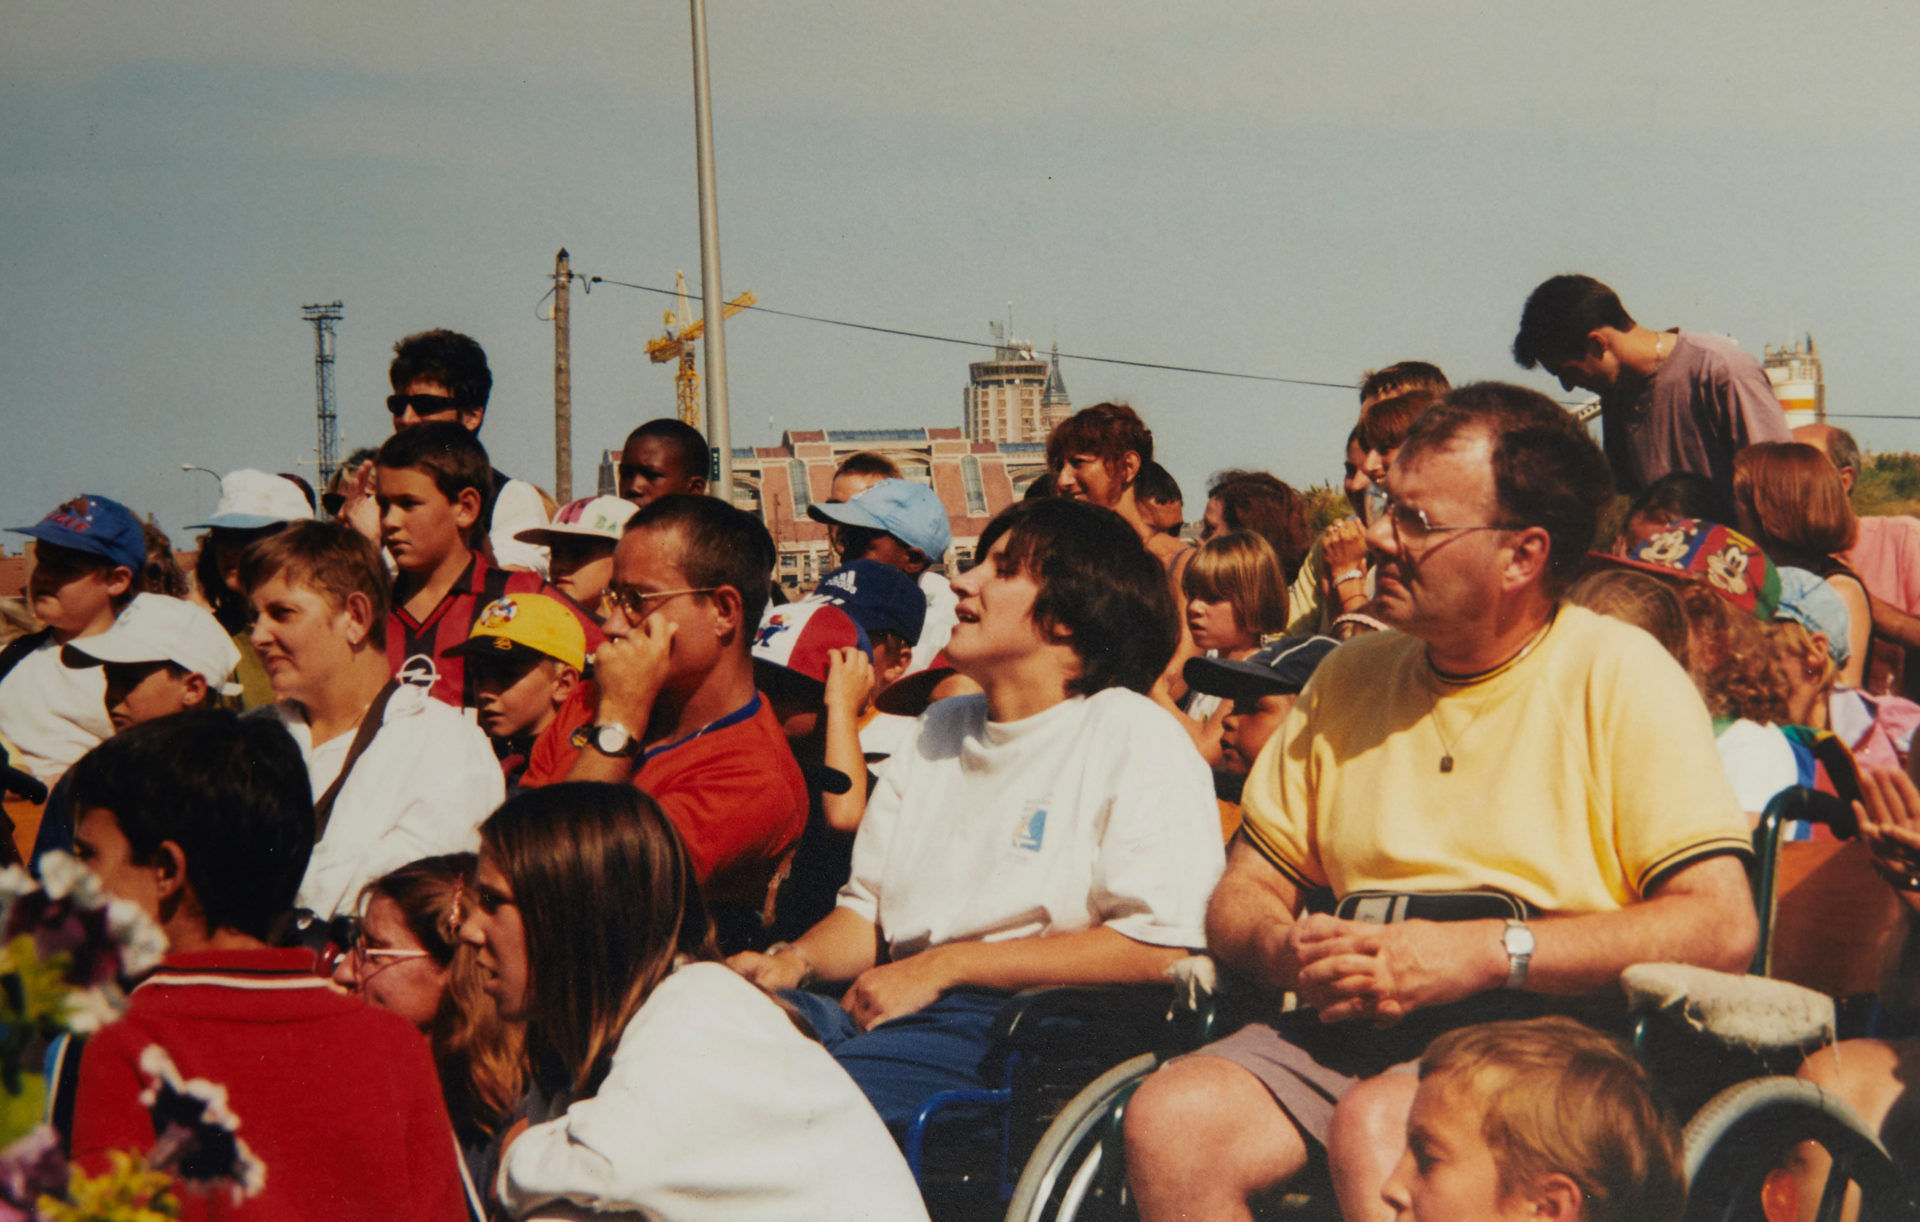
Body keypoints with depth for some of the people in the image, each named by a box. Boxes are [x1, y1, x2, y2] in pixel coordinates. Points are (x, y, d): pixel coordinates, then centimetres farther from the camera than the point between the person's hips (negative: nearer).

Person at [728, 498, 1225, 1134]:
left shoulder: (1135, 737, 2)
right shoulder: (940, 729, 27)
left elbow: (1159, 949, -11)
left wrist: (945, 966, -10)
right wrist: (794, 959, 4)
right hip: (892, 1011, 7)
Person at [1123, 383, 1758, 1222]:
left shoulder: (1618, 674, 0)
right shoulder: (1350, 677, 17)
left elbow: (1722, 929, -10)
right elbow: (1243, 893, 19)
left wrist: (1482, 952, -16)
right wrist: (1286, 950, -6)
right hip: (1350, 1027, 5)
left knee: (1378, 1130, -36)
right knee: (1169, 1122, -24)